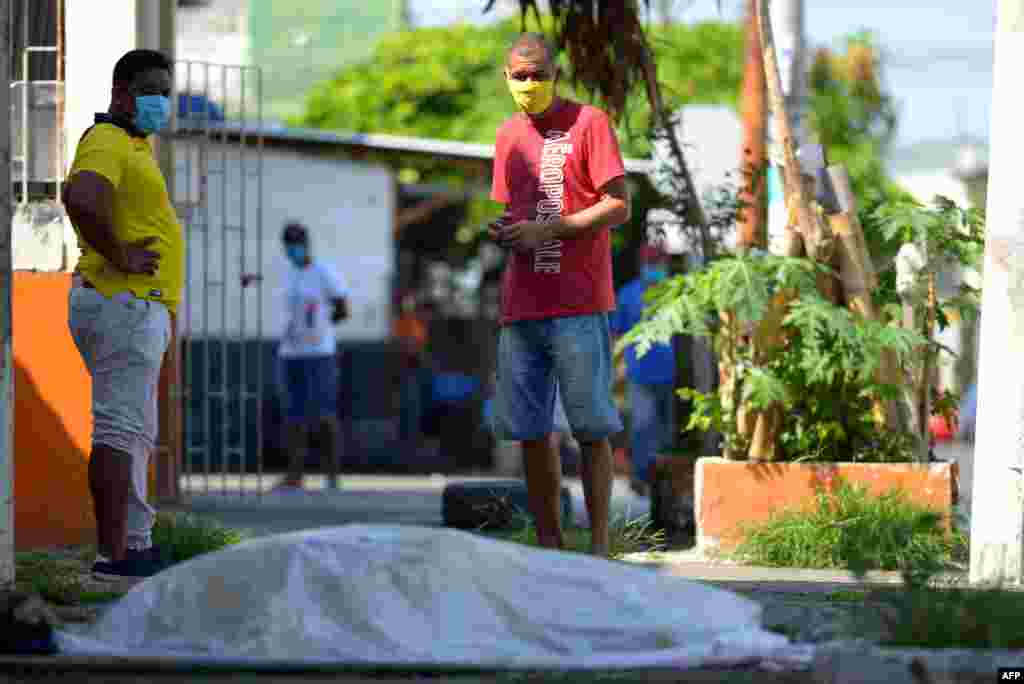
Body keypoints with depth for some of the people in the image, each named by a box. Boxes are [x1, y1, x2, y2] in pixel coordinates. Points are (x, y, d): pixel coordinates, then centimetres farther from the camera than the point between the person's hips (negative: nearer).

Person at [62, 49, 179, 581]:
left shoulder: (136, 144, 20)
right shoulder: (108, 144, -14)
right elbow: (80, 197, -36)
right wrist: (117, 255, -24)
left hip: (140, 311, 11)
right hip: (124, 306, -11)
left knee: (135, 434, 14)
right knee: (120, 428, -13)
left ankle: (137, 542, 19)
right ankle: (114, 555, -16)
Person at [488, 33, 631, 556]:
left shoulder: (588, 123, -2)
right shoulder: (509, 135, 17)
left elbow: (618, 207, -7)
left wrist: (545, 231, -14)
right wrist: (501, 231, 2)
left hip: (579, 306, -6)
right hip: (522, 307, 6)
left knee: (591, 429, -5)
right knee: (531, 431, 5)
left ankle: (599, 546, -2)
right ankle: (548, 544, 11)